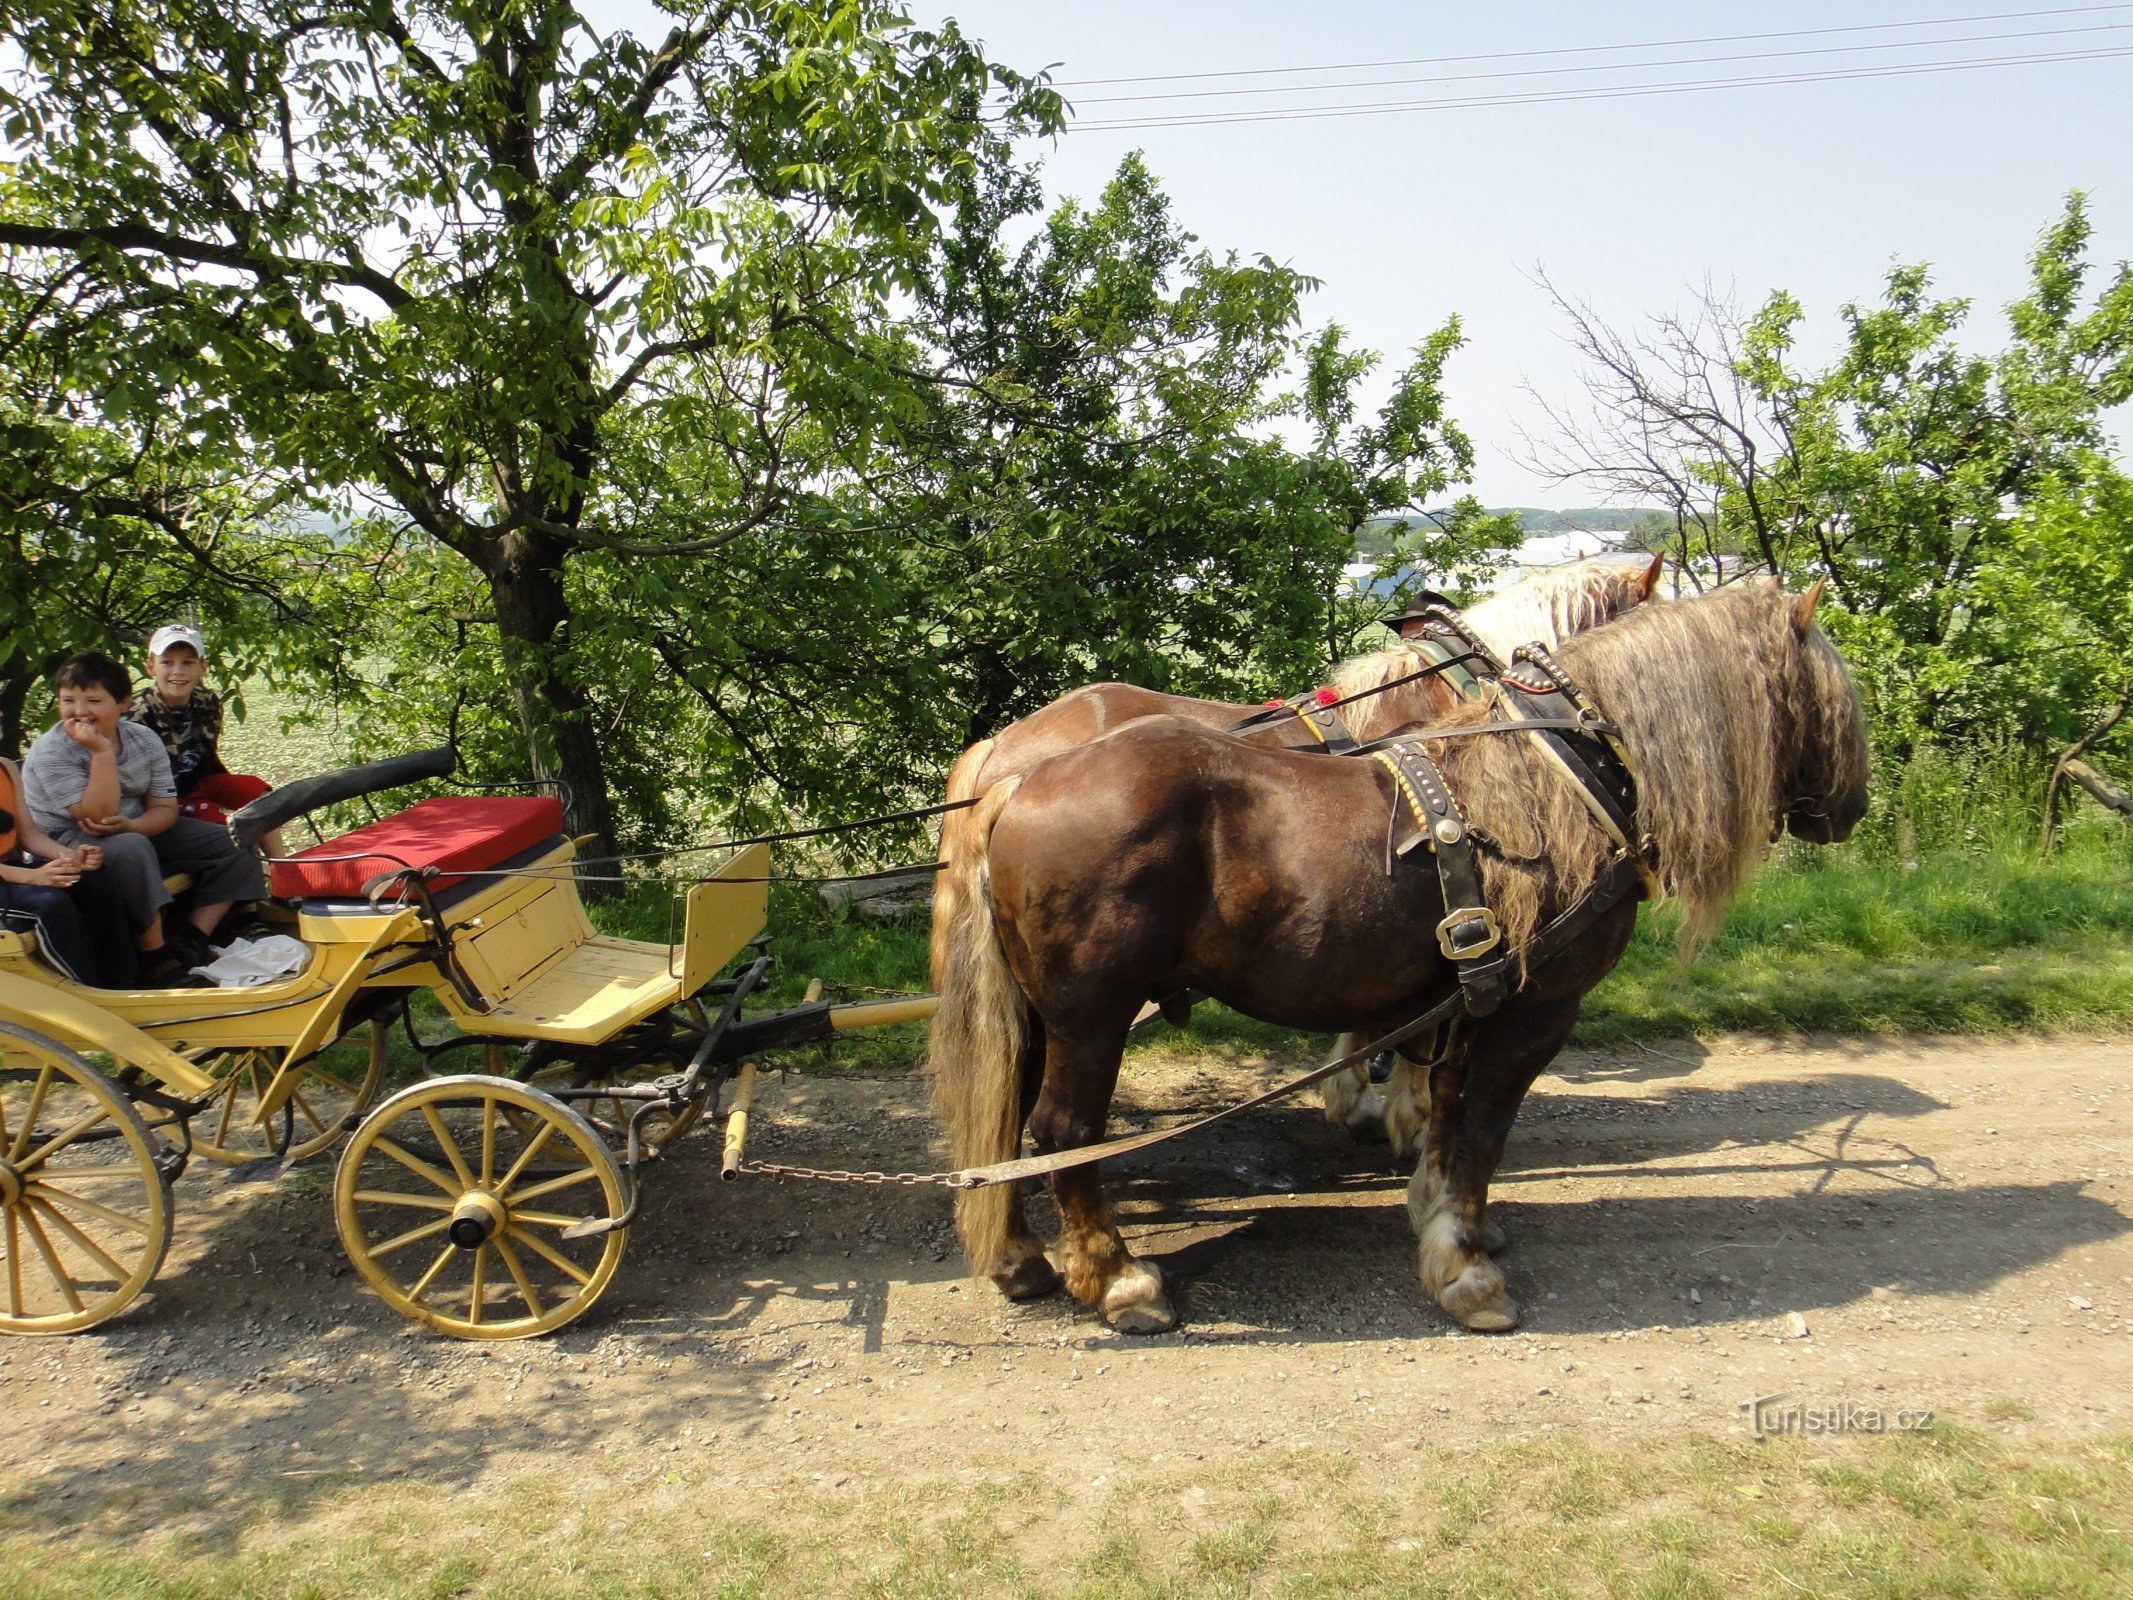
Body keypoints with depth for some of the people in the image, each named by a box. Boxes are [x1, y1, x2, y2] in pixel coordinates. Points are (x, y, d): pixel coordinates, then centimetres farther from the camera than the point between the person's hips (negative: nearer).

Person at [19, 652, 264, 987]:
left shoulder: (144, 740, -3)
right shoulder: (50, 752, -18)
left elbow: (166, 808, -3)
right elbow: (98, 816, -27)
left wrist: (132, 825, -26)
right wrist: (102, 751, -32)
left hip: (139, 830, 6)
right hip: (69, 842, -6)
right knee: (131, 849, -41)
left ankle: (191, 944, -11)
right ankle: (156, 958, -28)